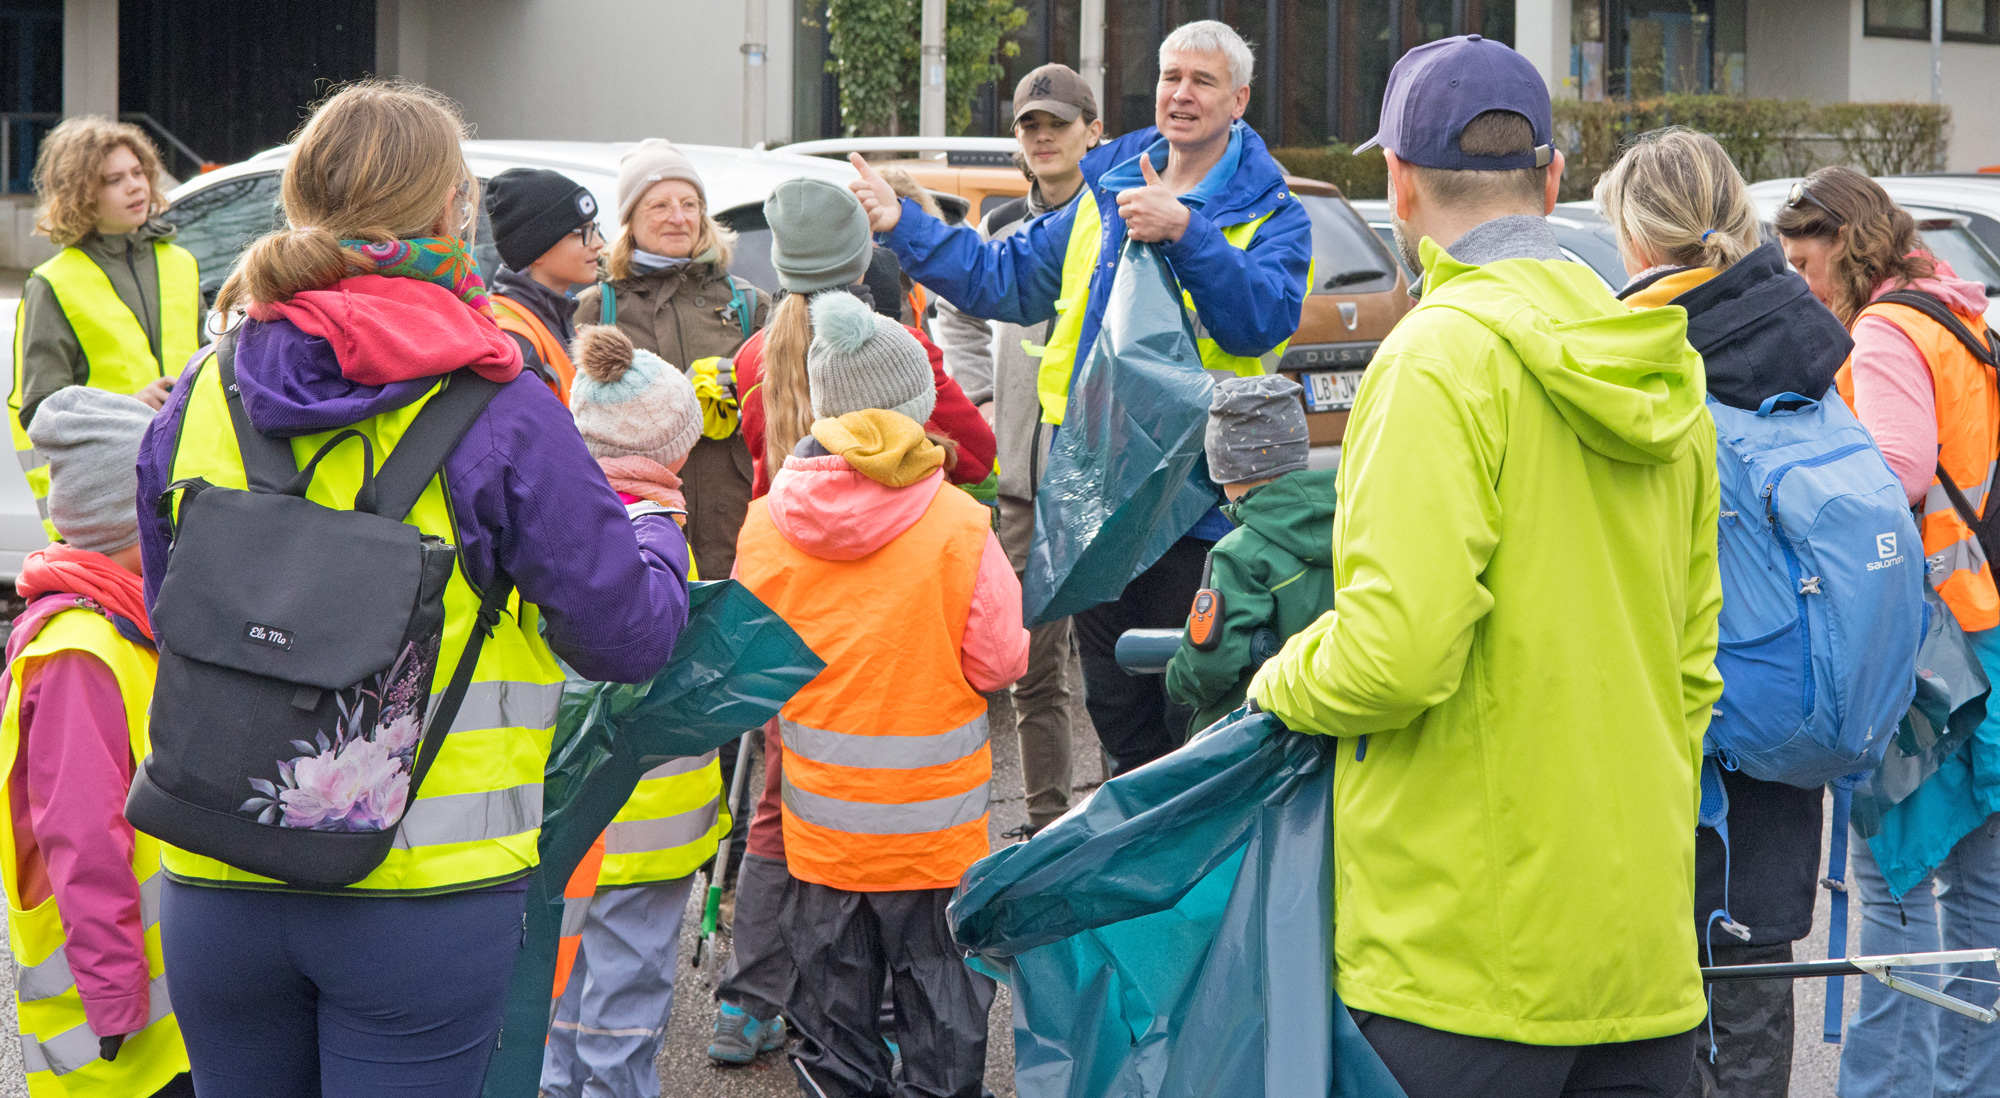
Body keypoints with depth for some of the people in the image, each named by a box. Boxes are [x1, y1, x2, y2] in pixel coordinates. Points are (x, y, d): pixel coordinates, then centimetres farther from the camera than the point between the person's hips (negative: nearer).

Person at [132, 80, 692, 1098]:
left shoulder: (198, 399, 2)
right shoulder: (499, 413, -12)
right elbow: (632, 634, -6)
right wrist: (658, 534, 15)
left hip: (217, 889, 4)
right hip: (424, 890, -4)